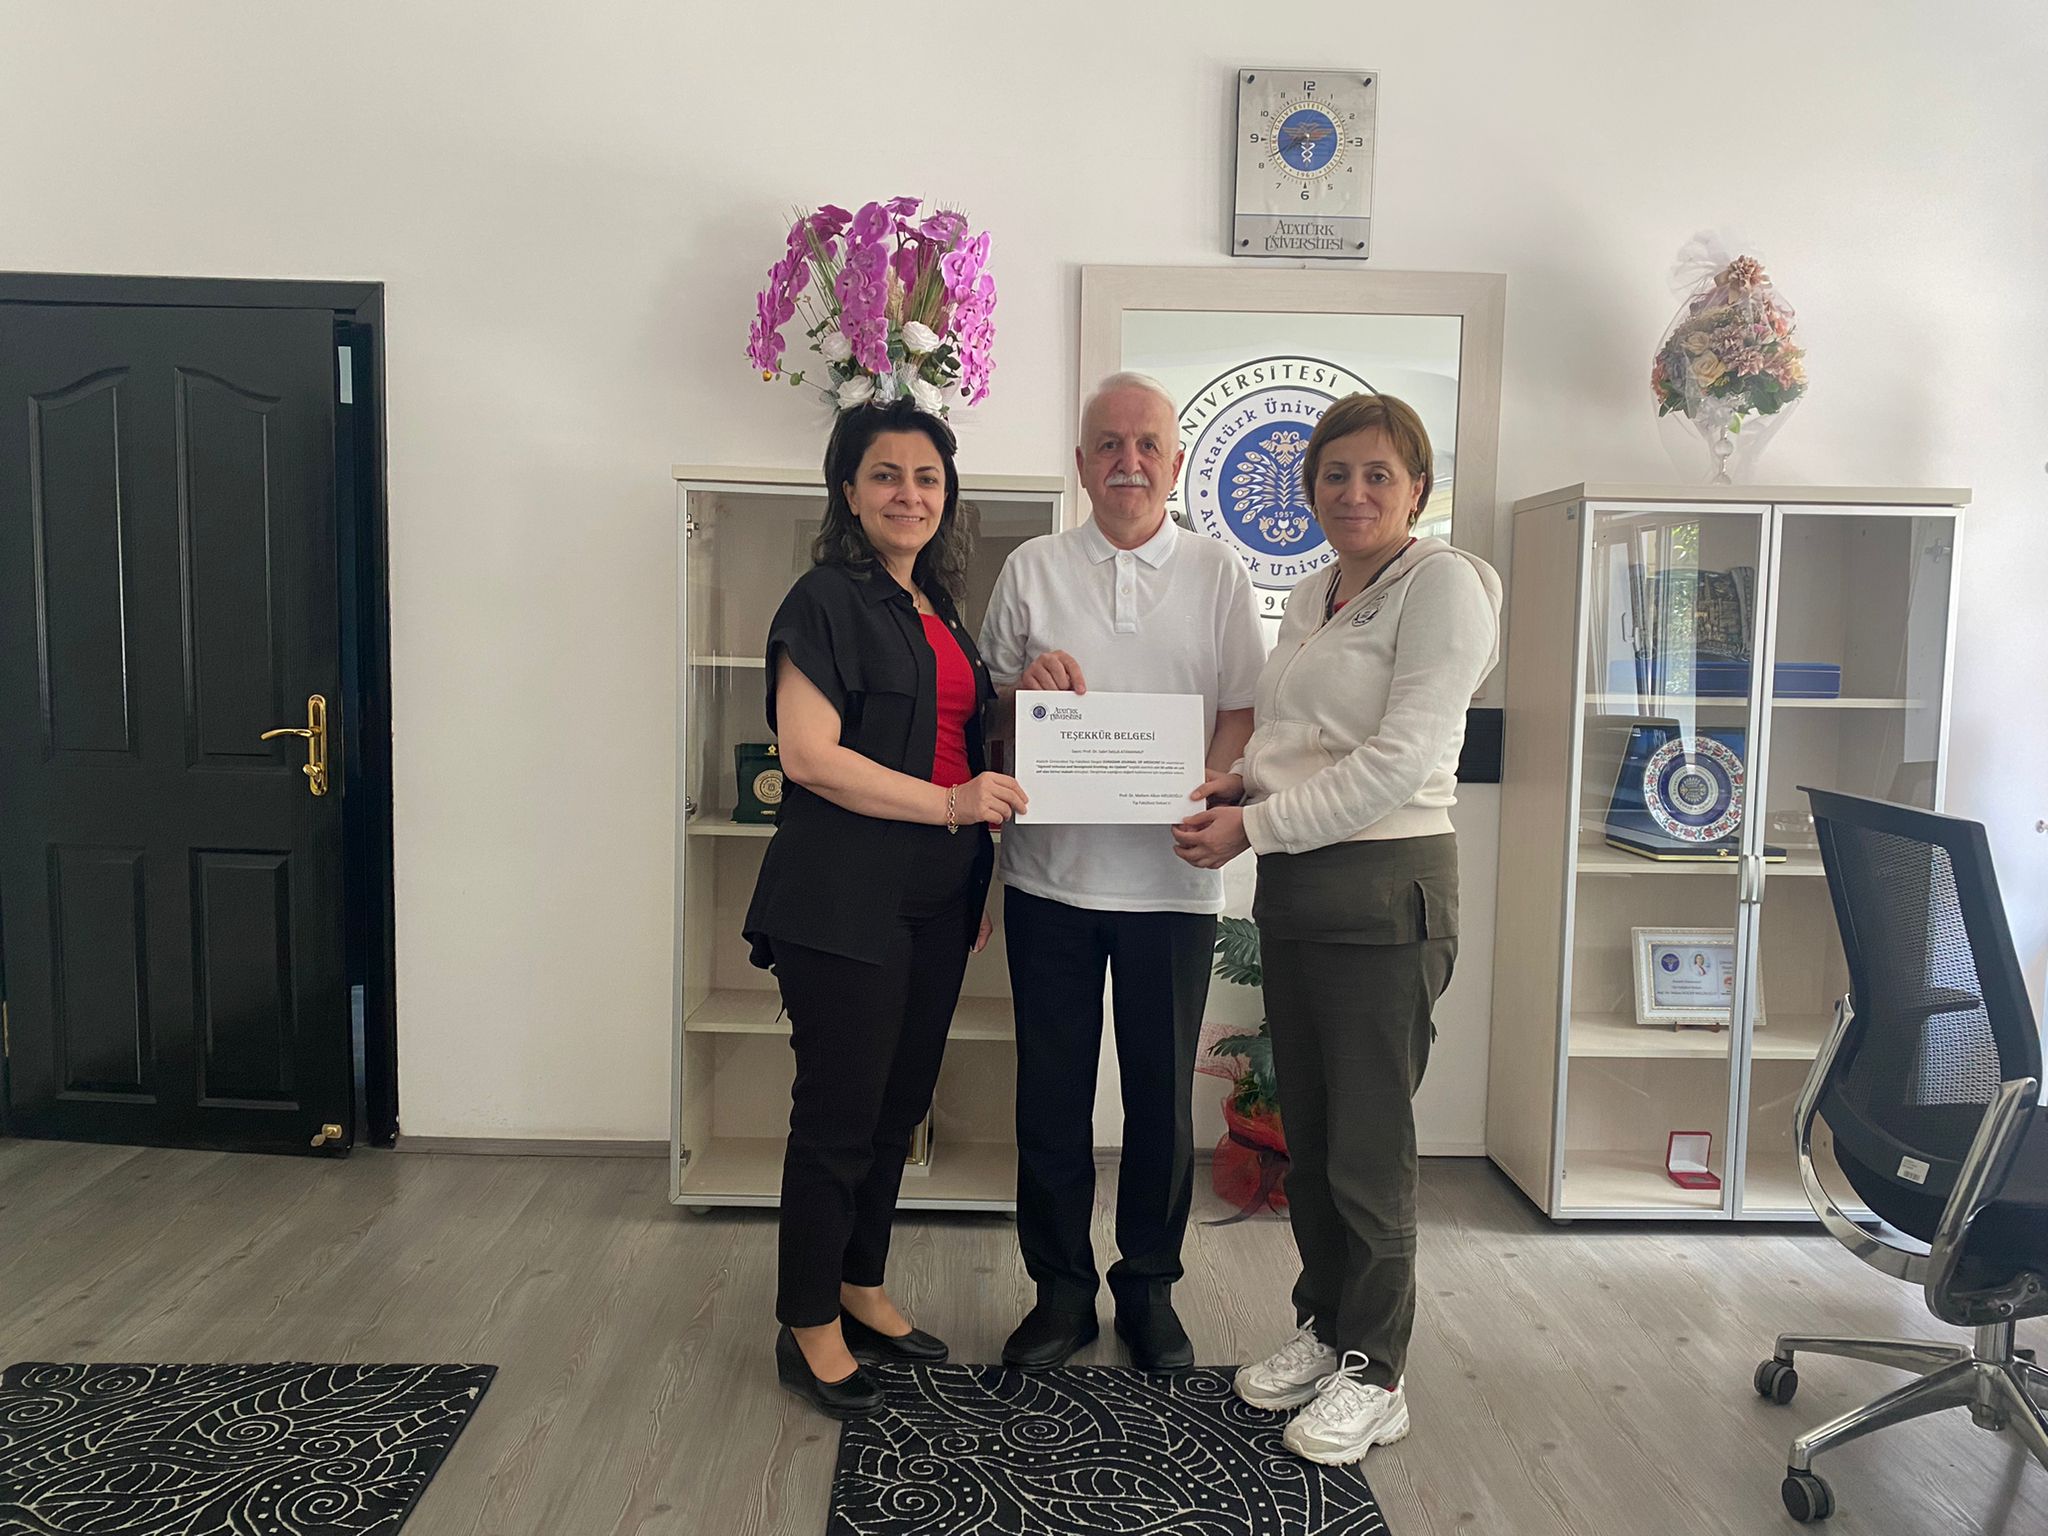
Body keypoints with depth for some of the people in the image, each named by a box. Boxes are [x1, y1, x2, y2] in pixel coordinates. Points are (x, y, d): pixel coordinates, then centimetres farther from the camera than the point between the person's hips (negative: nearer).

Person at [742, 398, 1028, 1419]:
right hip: (844, 900, -8)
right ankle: (809, 1328, 19)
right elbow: (810, 754, -17)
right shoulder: (827, 600, -8)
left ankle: (861, 1292, 33)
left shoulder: (939, 609, 16)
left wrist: (979, 878, 17)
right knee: (839, 1112, 2)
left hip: (934, 902, 8)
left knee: (900, 1104, 15)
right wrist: (951, 802, -20)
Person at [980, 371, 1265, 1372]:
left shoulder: (1217, 575, 7)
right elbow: (987, 715, 10)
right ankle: (1061, 1289, 26)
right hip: (1052, 874, 1)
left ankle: (1149, 1287, 29)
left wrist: (1210, 790, -15)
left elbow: (1243, 710, 4)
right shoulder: (1032, 571, 7)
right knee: (1052, 1093, 8)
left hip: (1172, 877, 0)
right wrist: (1025, 688, -12)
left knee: (1162, 1095, 10)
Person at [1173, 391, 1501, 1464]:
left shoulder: (1441, 583, -9)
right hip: (1292, 892, 8)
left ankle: (1373, 1375, 20)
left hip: (1384, 892, -8)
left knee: (1368, 1146, 3)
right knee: (1304, 1131, 16)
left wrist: (1255, 826, -16)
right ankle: (1324, 1327, 34)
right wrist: (1247, 782, 2)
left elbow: (1400, 759, -17)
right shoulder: (1309, 601, 16)